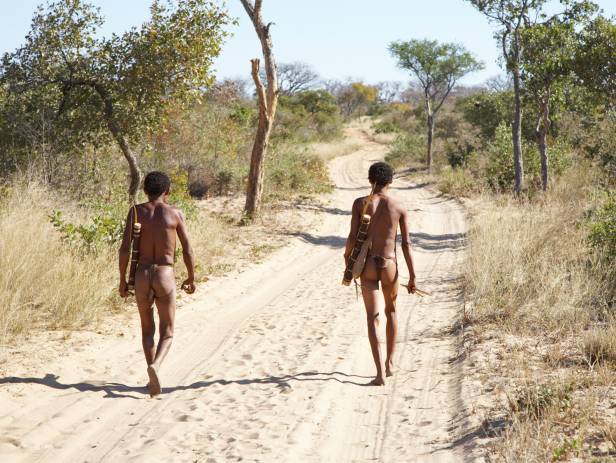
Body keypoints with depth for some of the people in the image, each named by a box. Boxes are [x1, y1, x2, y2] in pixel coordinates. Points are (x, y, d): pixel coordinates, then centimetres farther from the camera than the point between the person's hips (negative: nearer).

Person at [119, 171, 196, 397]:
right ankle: (155, 366, -23)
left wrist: (122, 280, 5)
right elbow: (187, 250, 2)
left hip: (142, 275, 2)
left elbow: (125, 249, -3)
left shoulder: (136, 211, 2)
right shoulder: (175, 213, 0)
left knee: (147, 329, 19)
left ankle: (153, 378, 17)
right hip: (166, 276, -2)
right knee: (167, 333, 6)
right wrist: (191, 278, 15)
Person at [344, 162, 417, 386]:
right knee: (391, 311, 24)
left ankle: (380, 371, -8)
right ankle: (389, 362, 28)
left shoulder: (360, 203, -3)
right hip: (389, 265, 1)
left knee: (372, 317, 2)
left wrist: (347, 255, 15)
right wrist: (412, 276, 1)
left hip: (368, 265, 0)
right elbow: (406, 244, -3)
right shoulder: (400, 208, -2)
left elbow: (352, 237, -6)